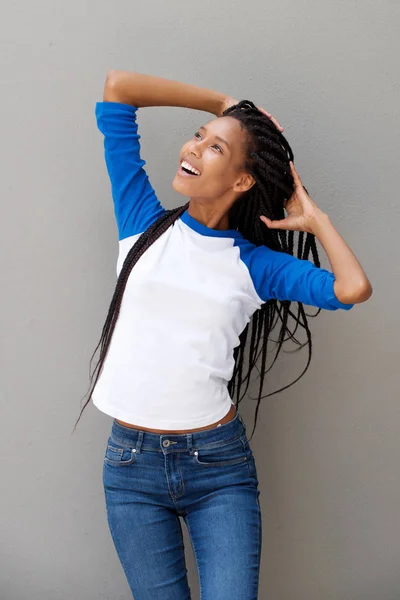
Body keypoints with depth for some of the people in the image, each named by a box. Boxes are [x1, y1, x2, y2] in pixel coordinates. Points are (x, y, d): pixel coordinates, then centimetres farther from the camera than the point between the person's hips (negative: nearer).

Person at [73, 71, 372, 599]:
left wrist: (314, 219, -2)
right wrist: (225, 103, 5)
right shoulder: (145, 223, 2)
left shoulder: (255, 263, 0)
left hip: (219, 464, -1)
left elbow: (353, 289, -18)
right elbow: (118, 87, 0)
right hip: (132, 462, 1)